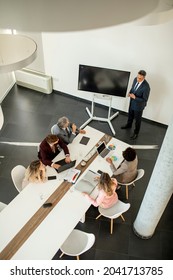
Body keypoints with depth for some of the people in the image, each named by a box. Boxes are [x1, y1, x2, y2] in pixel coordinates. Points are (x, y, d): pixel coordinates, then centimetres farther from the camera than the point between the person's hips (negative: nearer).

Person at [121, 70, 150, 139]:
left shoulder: (146, 87, -35)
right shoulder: (135, 79, -13)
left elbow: (145, 99, -26)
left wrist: (135, 97, -31)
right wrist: (130, 93, -12)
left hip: (139, 105, -7)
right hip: (132, 102, 7)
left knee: (137, 119, 15)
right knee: (130, 115, 30)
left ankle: (136, 133, 37)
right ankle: (128, 125, 58)